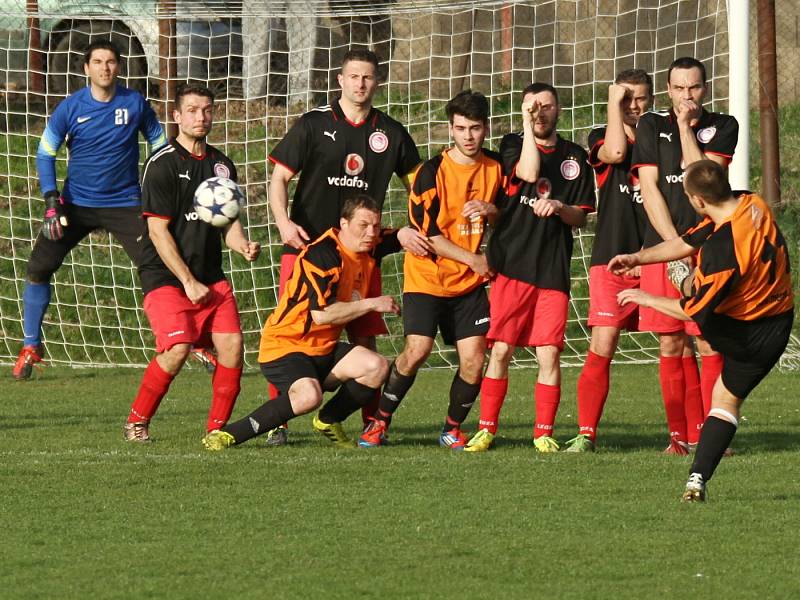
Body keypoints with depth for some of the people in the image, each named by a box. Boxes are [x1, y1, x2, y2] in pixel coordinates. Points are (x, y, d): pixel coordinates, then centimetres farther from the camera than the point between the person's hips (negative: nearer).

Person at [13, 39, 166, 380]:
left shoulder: (135, 104, -4)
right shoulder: (70, 108, -6)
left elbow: (159, 145, 8)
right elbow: (45, 153, 2)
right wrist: (51, 199, -9)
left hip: (124, 204, -1)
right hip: (76, 204, 1)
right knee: (39, 267, -4)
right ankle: (30, 347, 11)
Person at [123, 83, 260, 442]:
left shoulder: (221, 165, 13)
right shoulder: (162, 164, -8)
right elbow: (158, 231, -10)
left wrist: (244, 246, -6)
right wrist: (188, 281, -13)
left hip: (211, 276, 6)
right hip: (165, 277, -6)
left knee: (232, 345, -11)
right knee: (177, 348, -22)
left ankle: (217, 427, 2)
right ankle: (137, 422, -2)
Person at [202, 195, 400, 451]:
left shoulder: (368, 252, 6)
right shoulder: (322, 254, -21)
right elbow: (321, 313, -27)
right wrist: (371, 304, -20)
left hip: (325, 348, 8)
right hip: (284, 346, -8)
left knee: (377, 367, -13)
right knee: (309, 396, -36)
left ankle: (328, 422, 10)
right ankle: (227, 434, -26)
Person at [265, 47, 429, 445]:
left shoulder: (390, 133, 8)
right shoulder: (313, 125, 0)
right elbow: (279, 177, 0)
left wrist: (414, 229, 6)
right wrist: (283, 221, -16)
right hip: (307, 246, -2)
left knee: (365, 338, 0)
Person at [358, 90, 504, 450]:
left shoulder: (495, 168, 3)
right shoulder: (432, 172, -12)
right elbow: (427, 234, -13)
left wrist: (491, 210, -7)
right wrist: (473, 259, -13)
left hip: (470, 283, 4)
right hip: (427, 277, -4)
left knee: (474, 358, -7)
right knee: (417, 350, -17)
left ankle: (452, 428, 13)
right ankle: (379, 421, 1)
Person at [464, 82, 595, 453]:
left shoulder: (574, 157, 14)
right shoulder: (513, 145, 8)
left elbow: (580, 218, 13)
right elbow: (528, 172, -14)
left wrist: (559, 207, -7)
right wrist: (527, 123, -10)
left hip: (553, 269, 2)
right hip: (512, 265, -2)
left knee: (549, 354, -4)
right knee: (500, 350, -4)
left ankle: (544, 433, 4)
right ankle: (486, 429, 3)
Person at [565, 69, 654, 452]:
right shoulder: (601, 138, 6)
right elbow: (615, 152, -16)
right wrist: (613, 104, -8)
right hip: (612, 260, -2)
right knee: (601, 348, -9)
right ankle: (586, 434, -4)